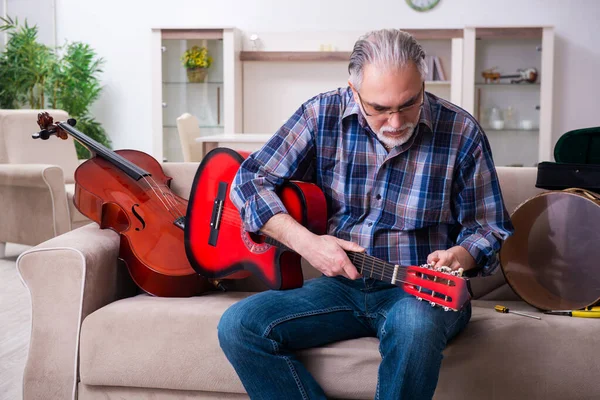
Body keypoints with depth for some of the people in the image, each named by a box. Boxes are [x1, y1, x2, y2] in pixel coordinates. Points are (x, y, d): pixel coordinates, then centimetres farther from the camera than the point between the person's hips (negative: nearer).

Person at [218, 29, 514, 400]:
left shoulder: (461, 131, -7)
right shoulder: (323, 115, -4)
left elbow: (490, 227, 2)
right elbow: (250, 181, -2)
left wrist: (461, 255, -21)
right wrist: (307, 242, -15)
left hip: (420, 289, -2)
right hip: (340, 283, 3)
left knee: (415, 326, -40)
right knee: (238, 326, -20)